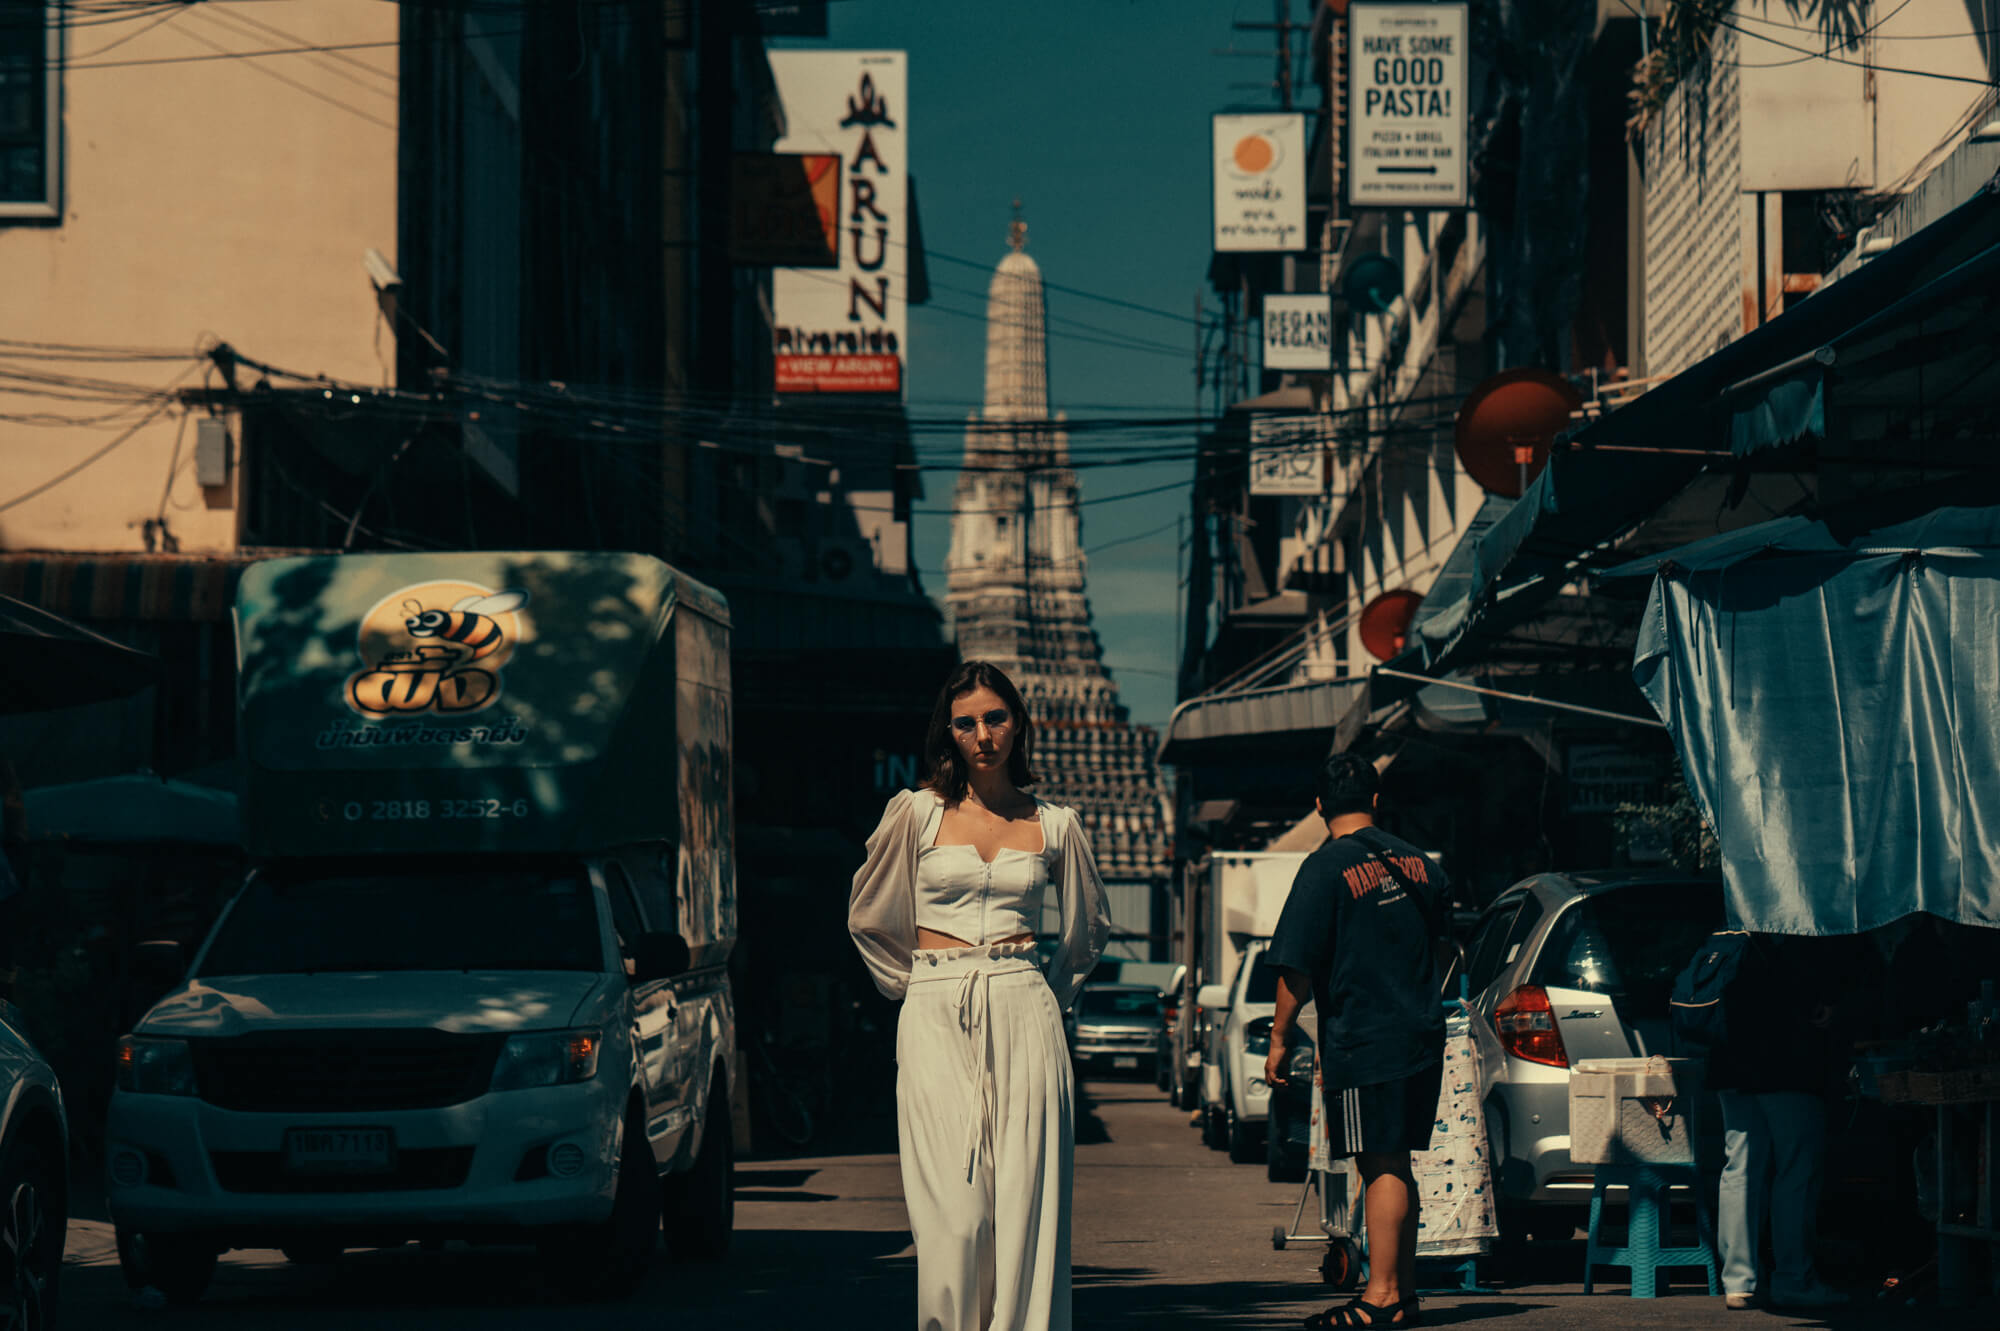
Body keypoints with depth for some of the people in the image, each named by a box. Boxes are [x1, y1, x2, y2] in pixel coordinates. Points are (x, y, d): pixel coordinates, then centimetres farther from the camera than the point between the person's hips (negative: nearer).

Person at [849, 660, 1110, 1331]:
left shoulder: (1054, 825, 9)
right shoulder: (917, 813, 5)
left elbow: (1089, 925, 25)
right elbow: (868, 917, 15)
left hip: (1025, 1016, 1)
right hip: (936, 1019, -1)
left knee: (1024, 1200, -5)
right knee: (955, 1209, -8)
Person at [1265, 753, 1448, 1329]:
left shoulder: (1326, 868, -11)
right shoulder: (1417, 863, 9)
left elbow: (1298, 966, -13)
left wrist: (1280, 1038, -4)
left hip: (1362, 1041, -7)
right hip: (1422, 1038, 7)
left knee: (1380, 1167, -7)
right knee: (1396, 1166, 13)